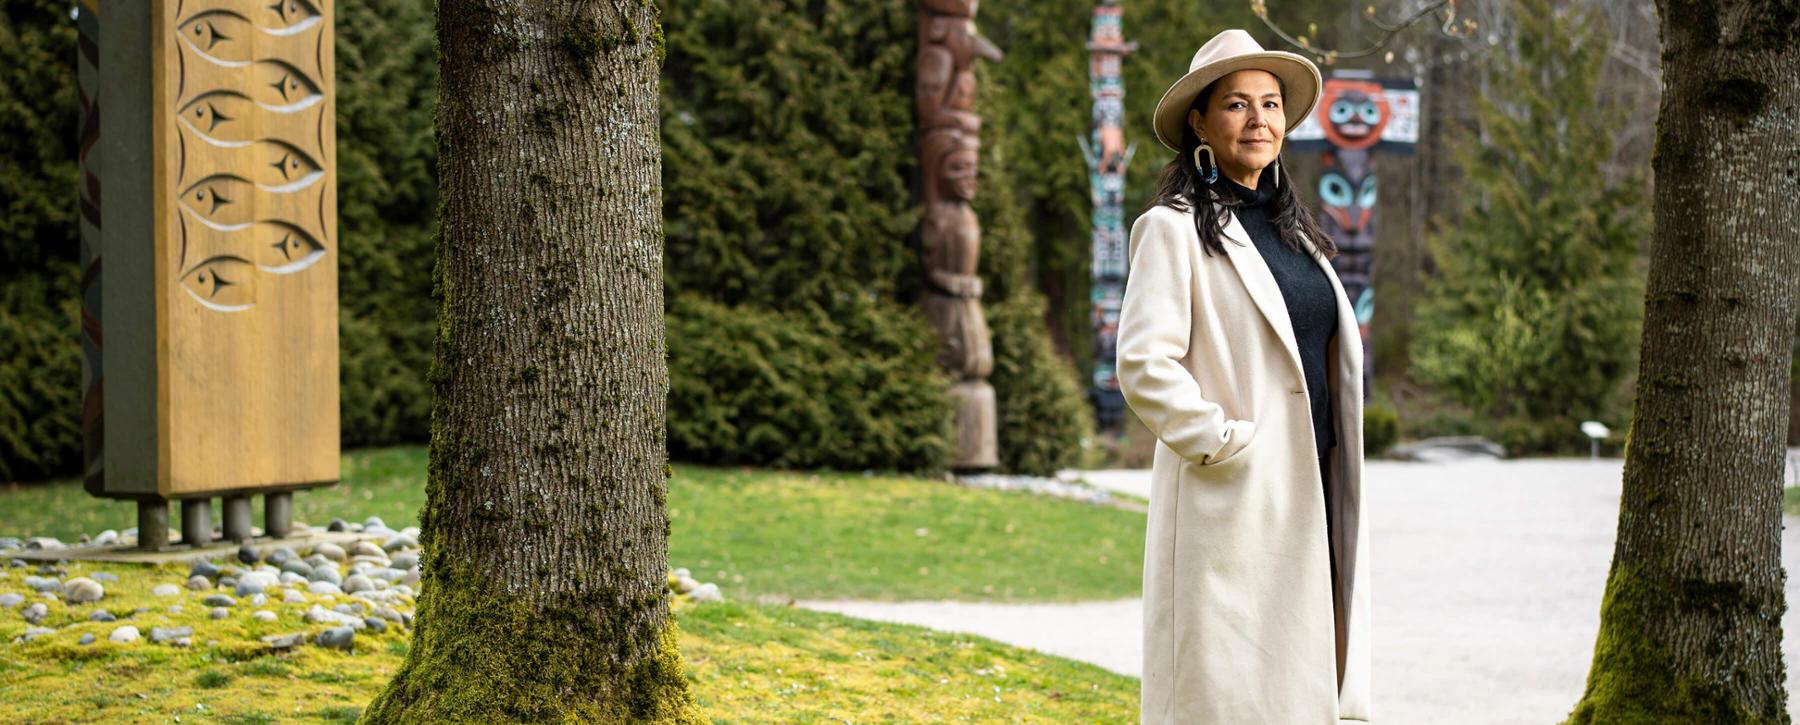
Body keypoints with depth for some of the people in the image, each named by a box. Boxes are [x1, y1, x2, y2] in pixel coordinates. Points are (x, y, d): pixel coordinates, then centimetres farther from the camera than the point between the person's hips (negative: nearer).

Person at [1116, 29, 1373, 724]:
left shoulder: (1293, 230, 18)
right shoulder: (1174, 228, -5)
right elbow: (1143, 364, -14)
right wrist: (1225, 443, -15)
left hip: (1315, 497, 7)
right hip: (1235, 504, -7)